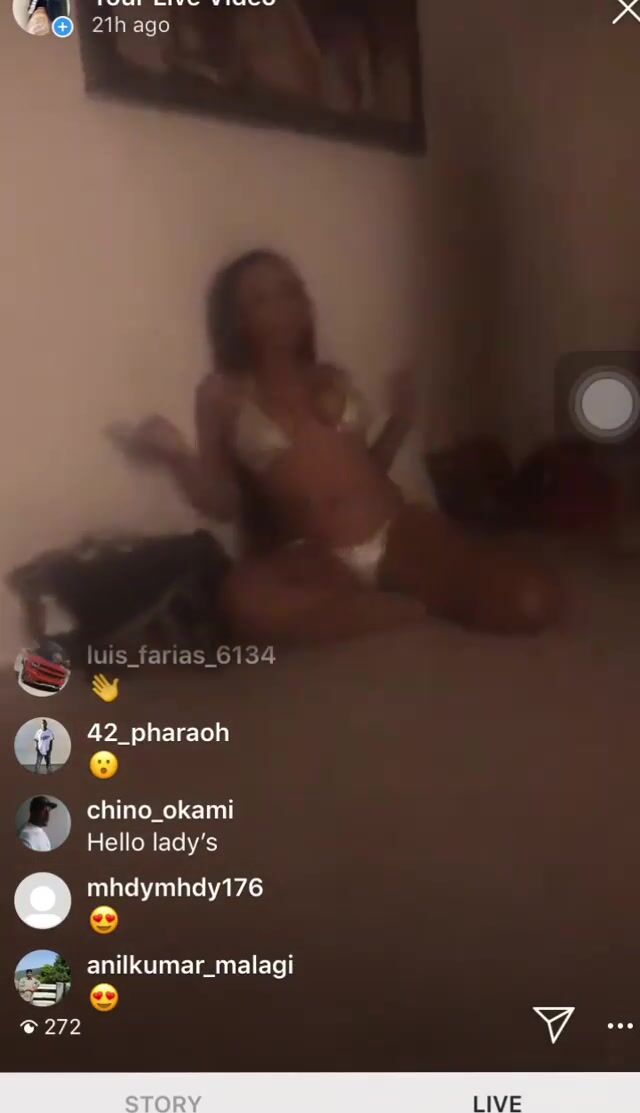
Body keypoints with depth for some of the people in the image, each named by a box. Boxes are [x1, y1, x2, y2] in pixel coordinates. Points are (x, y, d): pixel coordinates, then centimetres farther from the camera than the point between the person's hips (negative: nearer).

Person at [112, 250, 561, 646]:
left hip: (398, 531, 3)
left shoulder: (333, 378, 18)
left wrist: (401, 418, 14)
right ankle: (410, 605, -20)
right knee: (246, 602, -41)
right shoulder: (222, 394, 7)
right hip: (313, 557, -2)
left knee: (534, 601, -20)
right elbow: (225, 503, 5)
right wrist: (178, 458, -11)